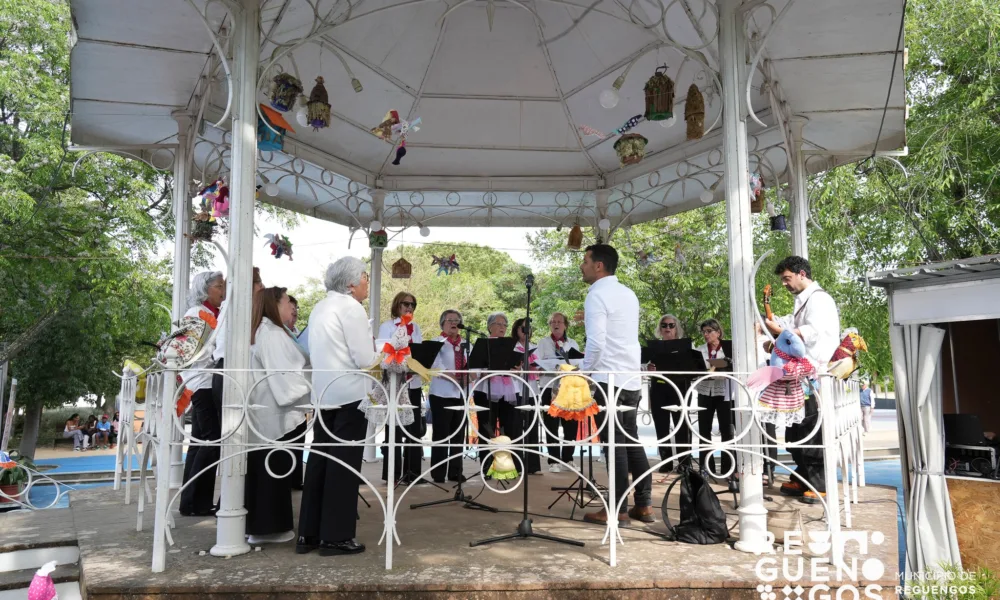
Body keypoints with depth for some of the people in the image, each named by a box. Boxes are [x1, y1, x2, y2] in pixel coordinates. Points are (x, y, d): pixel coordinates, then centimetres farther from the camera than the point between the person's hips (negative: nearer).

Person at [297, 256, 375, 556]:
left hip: (323, 393, 8)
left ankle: (309, 534, 17)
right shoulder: (351, 307, -11)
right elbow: (366, 359, -15)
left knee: (319, 461, 11)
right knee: (344, 465, -1)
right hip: (349, 394, -8)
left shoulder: (319, 308, 16)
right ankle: (335, 537, 5)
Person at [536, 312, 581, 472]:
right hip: (550, 387, -3)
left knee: (570, 424, 5)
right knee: (551, 425, 0)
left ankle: (567, 458, 17)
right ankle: (553, 461, 5)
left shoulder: (573, 343, 13)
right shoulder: (543, 342, 5)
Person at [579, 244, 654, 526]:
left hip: (610, 379, -9)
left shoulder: (597, 295, -12)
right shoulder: (628, 293, 15)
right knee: (631, 440, 13)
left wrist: (584, 373, -8)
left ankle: (617, 510, 4)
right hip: (631, 378, 9)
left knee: (614, 444, -3)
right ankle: (644, 505, 18)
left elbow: (596, 343, -19)